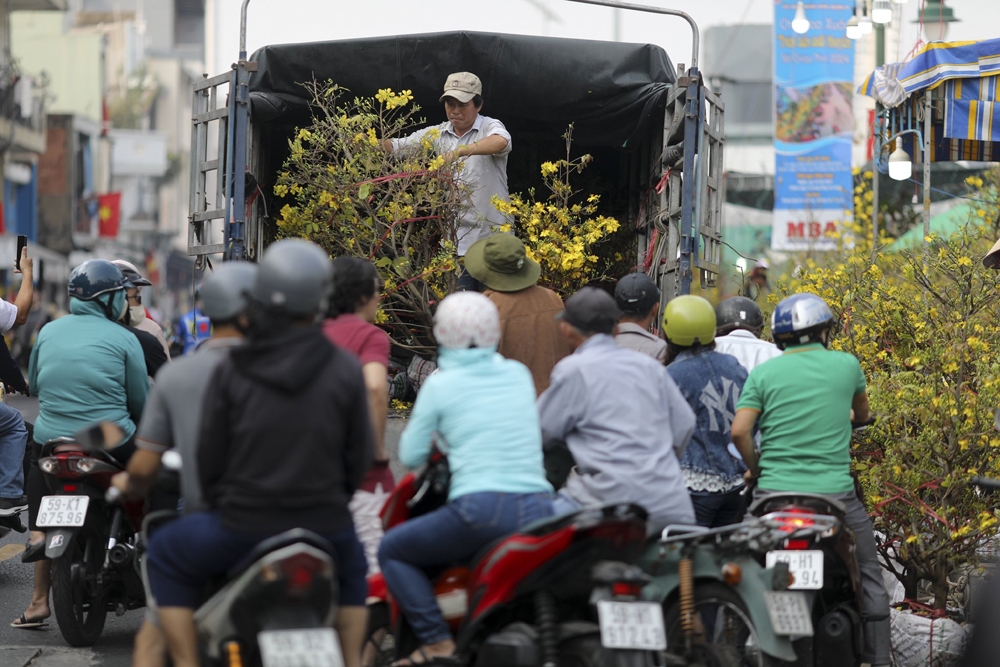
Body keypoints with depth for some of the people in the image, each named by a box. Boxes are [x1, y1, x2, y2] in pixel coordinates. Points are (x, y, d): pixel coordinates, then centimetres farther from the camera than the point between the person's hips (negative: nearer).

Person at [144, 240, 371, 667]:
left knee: (165, 555, 26)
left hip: (243, 525, -2)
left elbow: (210, 455, -1)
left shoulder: (231, 373, -7)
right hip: (323, 525, 2)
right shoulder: (346, 371, -6)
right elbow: (359, 456, 0)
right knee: (350, 565, 37)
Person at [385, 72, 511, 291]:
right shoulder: (437, 134, 10)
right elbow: (396, 147, 5)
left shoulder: (490, 128, -3)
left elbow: (500, 142, -28)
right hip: (455, 243, 4)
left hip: (491, 240, -4)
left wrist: (461, 151, -43)